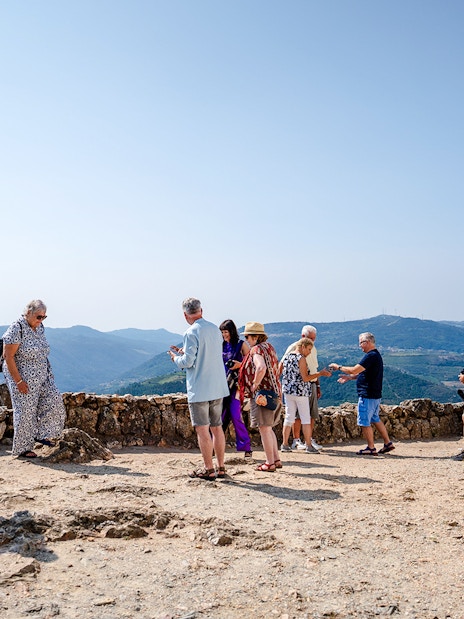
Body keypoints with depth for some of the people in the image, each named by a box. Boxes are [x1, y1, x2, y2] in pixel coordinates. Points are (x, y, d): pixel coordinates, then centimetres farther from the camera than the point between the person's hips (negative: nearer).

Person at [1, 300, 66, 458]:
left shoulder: (39, 327, 5)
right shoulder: (17, 329, -19)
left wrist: (48, 373, 15)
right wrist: (18, 381, -21)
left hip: (42, 377, 7)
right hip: (23, 378, -7)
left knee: (54, 400, -2)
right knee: (25, 411, 0)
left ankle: (42, 434, 13)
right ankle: (23, 448, 14)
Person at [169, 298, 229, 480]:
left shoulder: (191, 333, -14)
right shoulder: (215, 329, 9)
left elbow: (188, 362, -15)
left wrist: (176, 357, 5)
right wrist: (184, 352, 21)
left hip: (199, 389, -7)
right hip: (218, 388, 7)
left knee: (202, 430, 1)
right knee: (217, 427, 13)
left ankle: (208, 469, 6)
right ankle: (221, 468, 18)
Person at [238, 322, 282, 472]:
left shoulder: (256, 349, -14)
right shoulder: (269, 347, 14)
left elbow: (261, 368, -33)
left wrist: (255, 384, -20)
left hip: (261, 393, -10)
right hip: (274, 392, 10)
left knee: (264, 429, -2)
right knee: (269, 428, 18)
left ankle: (270, 463, 5)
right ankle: (276, 459, 22)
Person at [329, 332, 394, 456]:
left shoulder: (371, 356, -19)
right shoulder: (376, 355, 15)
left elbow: (354, 370, -23)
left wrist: (339, 367, -11)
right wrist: (350, 377, 16)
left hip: (367, 396, -10)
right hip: (375, 395, 10)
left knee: (364, 422, -1)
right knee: (375, 419, 19)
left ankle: (371, 448, 6)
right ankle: (388, 443, 23)